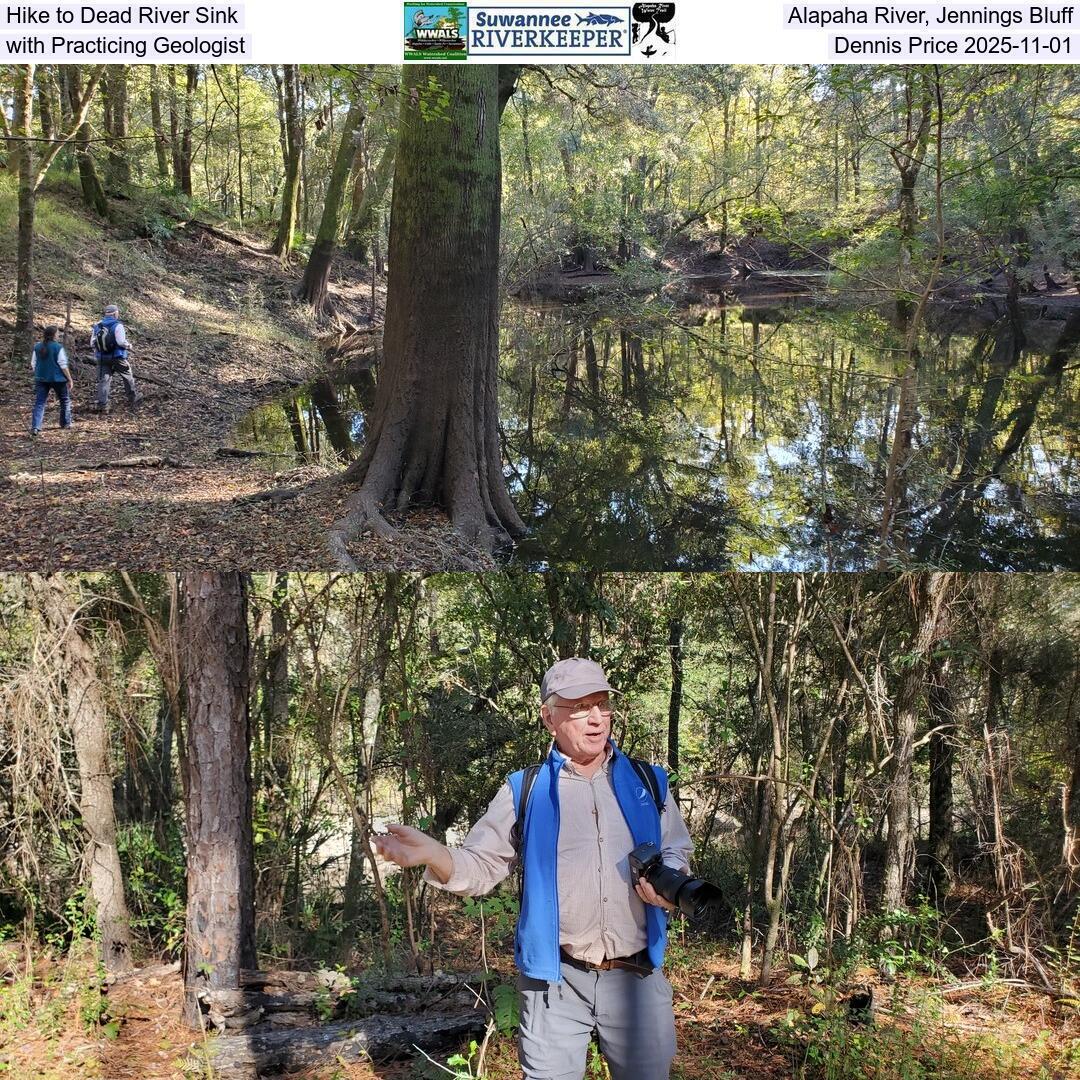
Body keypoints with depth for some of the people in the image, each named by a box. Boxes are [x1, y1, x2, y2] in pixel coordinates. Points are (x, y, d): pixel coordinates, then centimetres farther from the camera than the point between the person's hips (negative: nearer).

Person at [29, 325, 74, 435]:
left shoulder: (37, 347, 2)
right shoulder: (58, 347, -12)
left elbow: (33, 364, 7)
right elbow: (63, 365, -12)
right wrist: (69, 379, -5)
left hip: (41, 379, 4)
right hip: (57, 379, -4)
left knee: (39, 403, 2)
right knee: (65, 400, 19)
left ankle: (35, 427, -11)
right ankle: (65, 422, 29)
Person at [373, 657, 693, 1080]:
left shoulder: (647, 781, 6)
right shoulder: (525, 790, 1)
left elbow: (677, 852, 15)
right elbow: (480, 866, -1)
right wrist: (431, 854, -22)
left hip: (637, 977, 2)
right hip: (556, 981, -2)